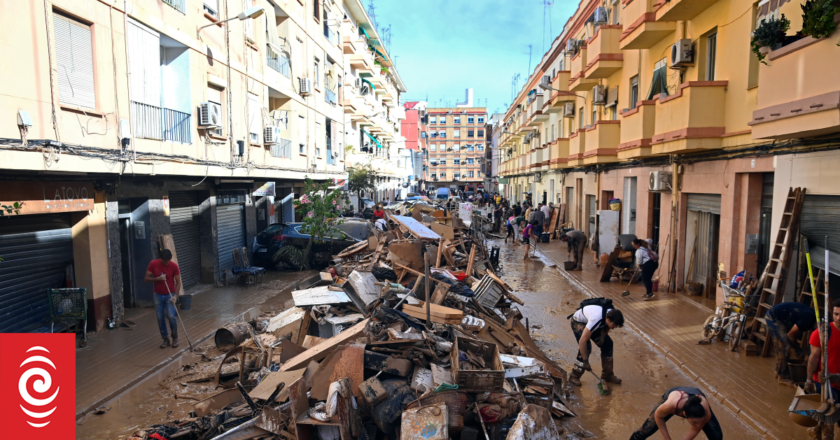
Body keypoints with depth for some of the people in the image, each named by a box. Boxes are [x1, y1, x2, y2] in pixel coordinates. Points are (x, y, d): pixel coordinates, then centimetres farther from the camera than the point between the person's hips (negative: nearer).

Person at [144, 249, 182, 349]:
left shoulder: (174, 266, -10)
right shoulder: (153, 264, -7)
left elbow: (178, 282, -7)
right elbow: (146, 279, -2)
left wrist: (175, 295, -18)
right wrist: (157, 278, -21)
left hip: (170, 295, -2)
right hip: (158, 295, 2)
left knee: (171, 317, -11)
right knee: (160, 318, 4)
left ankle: (175, 338, 8)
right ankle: (165, 339, 17)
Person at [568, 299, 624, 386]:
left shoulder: (612, 315, -22)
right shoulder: (596, 319, -43)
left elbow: (607, 327, 4)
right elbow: (582, 341, -40)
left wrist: (602, 336, -16)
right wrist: (585, 361, -34)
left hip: (589, 321, 7)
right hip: (578, 322, -7)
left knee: (607, 343, -1)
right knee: (586, 347, -22)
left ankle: (607, 375, 12)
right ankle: (574, 377, -9)